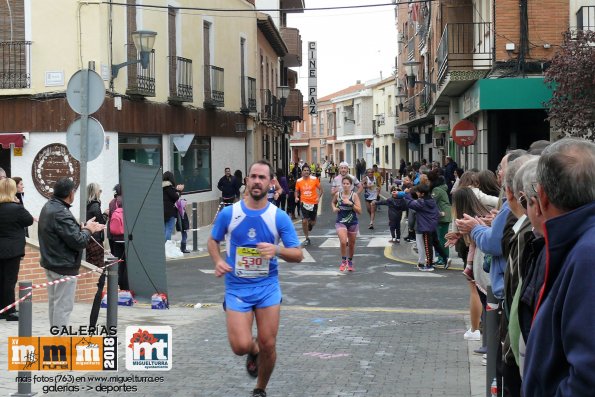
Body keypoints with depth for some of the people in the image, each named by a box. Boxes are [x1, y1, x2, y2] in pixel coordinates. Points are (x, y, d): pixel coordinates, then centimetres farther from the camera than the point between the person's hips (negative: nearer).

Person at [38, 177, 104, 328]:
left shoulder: (48, 207, 8)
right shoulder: (61, 213, -23)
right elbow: (78, 242, -24)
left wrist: (85, 228, 6)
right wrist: (88, 230, -6)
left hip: (51, 263, 11)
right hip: (64, 266, -11)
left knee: (54, 302, 19)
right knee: (64, 305, -5)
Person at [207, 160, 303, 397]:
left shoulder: (279, 217, -5)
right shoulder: (229, 213, -4)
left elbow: (298, 255, -3)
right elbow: (213, 241, 12)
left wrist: (277, 250, -24)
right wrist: (217, 261, -8)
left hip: (268, 286, 1)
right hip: (237, 287, 0)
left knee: (268, 345, 0)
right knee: (241, 346, -13)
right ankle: (254, 351, 26)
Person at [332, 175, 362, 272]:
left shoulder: (354, 195, -7)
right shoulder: (337, 194, -2)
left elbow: (359, 211, -11)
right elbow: (333, 202, 20)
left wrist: (350, 203, -22)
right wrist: (334, 208, -1)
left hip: (352, 223, 1)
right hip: (340, 222, 0)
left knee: (351, 244, 14)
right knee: (343, 242, -21)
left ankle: (350, 262, 37)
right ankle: (343, 261, -1)